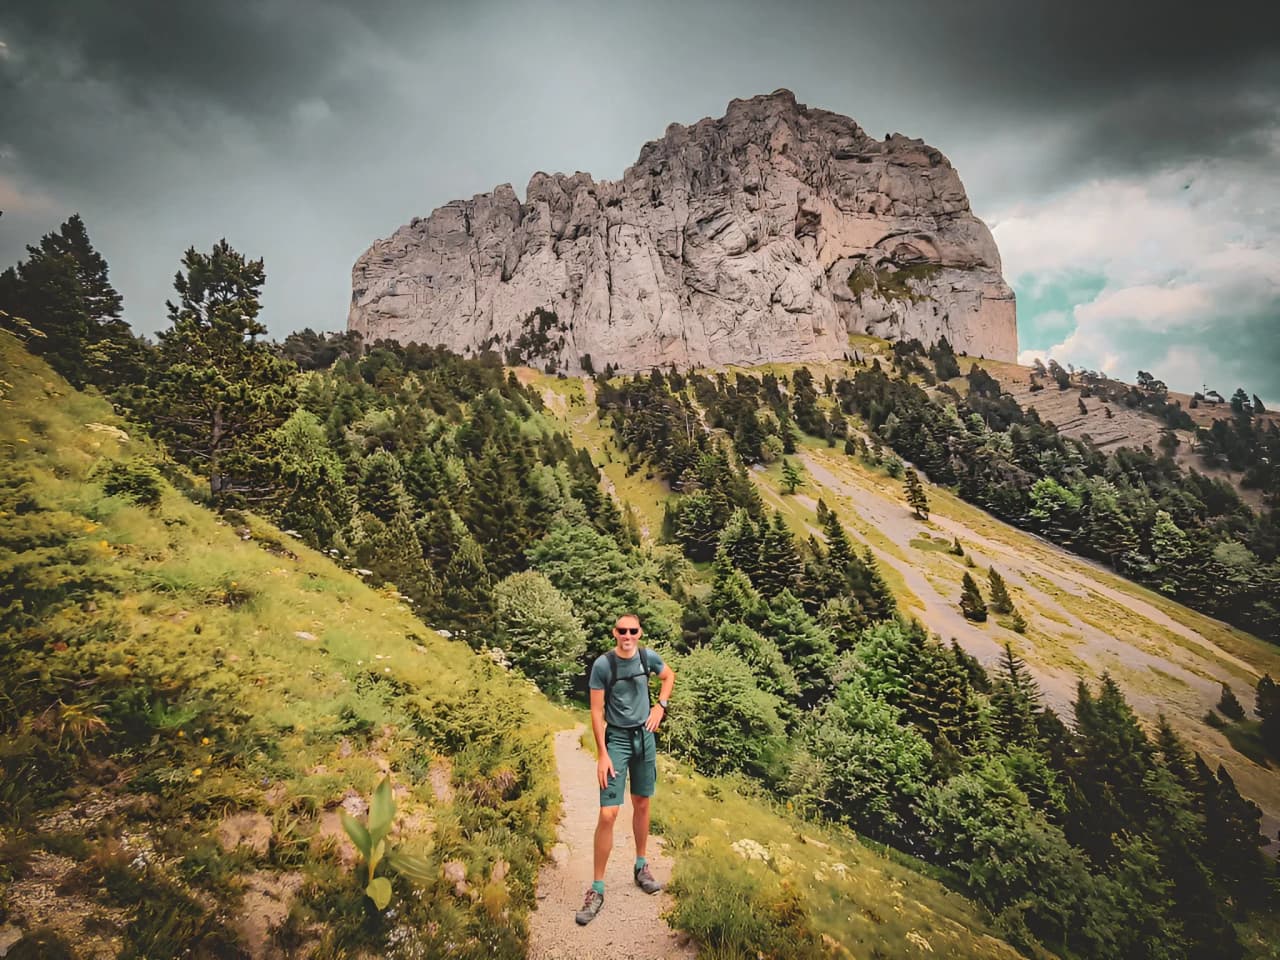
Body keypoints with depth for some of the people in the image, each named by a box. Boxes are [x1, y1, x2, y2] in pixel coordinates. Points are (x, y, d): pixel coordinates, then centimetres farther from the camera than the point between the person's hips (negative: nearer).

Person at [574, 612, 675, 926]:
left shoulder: (648, 657, -6)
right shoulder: (603, 664, -17)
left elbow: (669, 676, 16)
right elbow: (596, 712, -12)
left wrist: (660, 705, 3)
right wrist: (602, 754, -14)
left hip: (644, 736, 4)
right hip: (617, 739, -4)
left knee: (642, 805, 16)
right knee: (608, 814, -9)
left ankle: (641, 867, 36)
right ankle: (597, 889, 5)